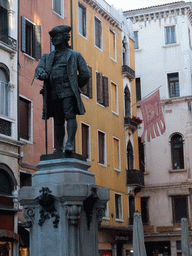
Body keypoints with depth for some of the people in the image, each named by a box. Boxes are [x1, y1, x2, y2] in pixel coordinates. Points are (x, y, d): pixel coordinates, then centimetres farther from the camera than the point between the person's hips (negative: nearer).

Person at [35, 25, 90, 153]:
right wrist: (42, 74, -12)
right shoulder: (47, 57, 26)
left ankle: (70, 143, -27)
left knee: (70, 115, -19)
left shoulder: (74, 55, 15)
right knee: (58, 121, 3)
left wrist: (75, 86, 8)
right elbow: (38, 69, 11)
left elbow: (85, 74, 10)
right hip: (53, 93, 4)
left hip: (68, 91, -4)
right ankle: (59, 148, 6)